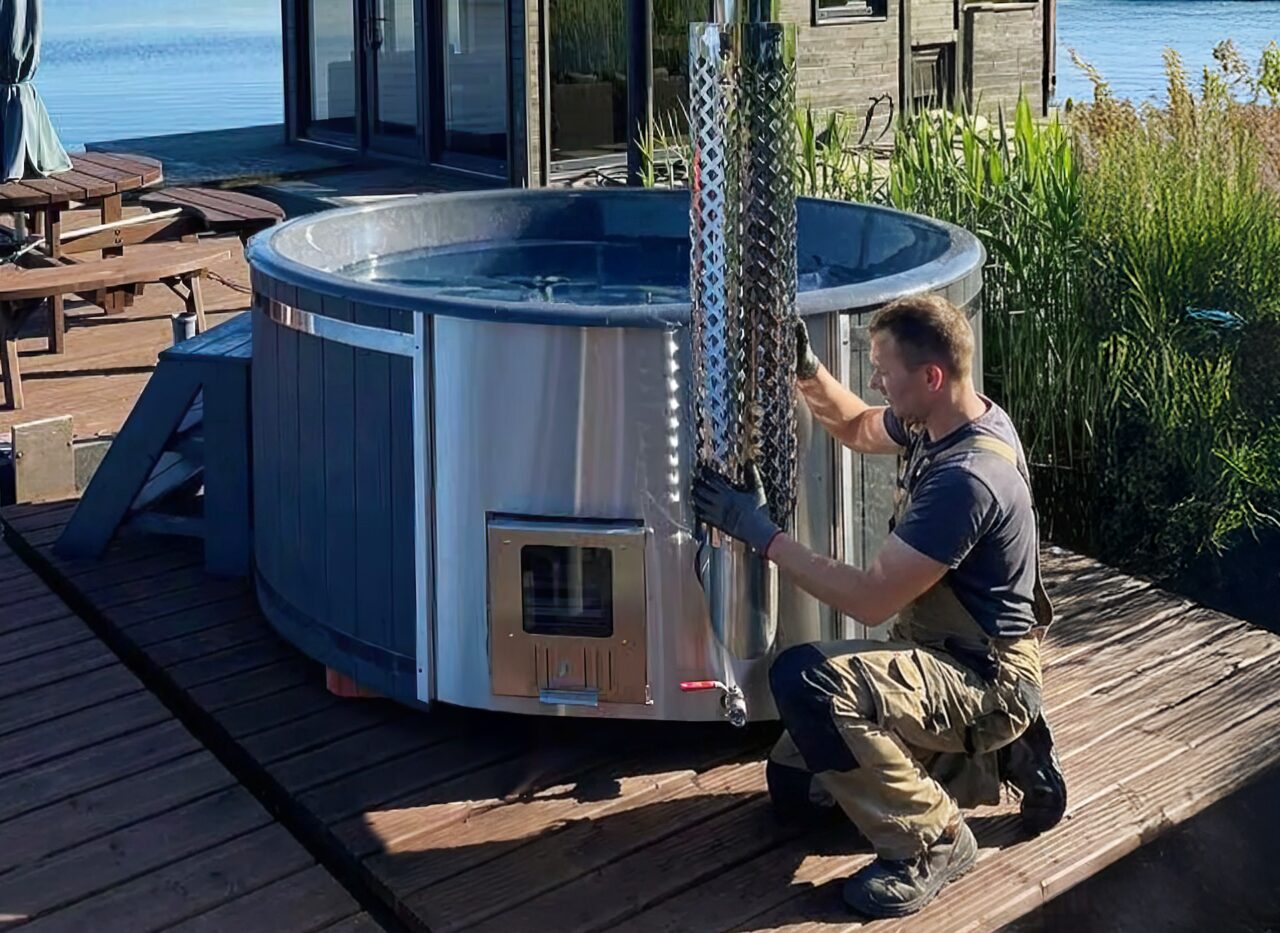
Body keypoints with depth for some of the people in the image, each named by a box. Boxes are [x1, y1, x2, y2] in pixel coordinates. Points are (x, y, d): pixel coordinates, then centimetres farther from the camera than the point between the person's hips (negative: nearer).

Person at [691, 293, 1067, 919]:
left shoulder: (965, 478, -31)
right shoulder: (948, 420, -1)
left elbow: (869, 601, -29)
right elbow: (856, 428, 20)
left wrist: (761, 533, -23)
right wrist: (807, 372, 0)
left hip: (986, 680, -10)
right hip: (943, 651, 10)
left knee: (806, 680, -32)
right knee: (795, 783, 13)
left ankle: (933, 841, -13)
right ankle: (997, 754, 17)